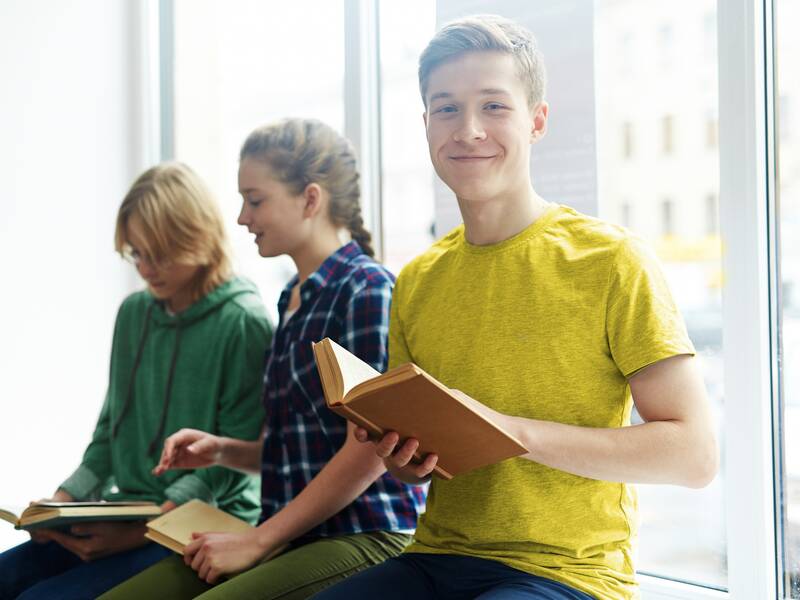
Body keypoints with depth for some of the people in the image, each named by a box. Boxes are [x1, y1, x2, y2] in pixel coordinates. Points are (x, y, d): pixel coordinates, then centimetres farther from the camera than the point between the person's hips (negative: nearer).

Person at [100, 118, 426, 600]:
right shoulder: (296, 299, 17)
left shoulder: (367, 289, -9)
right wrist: (223, 451, 5)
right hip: (293, 539, 8)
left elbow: (368, 451, -15)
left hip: (363, 537, -8)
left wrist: (257, 541, -11)